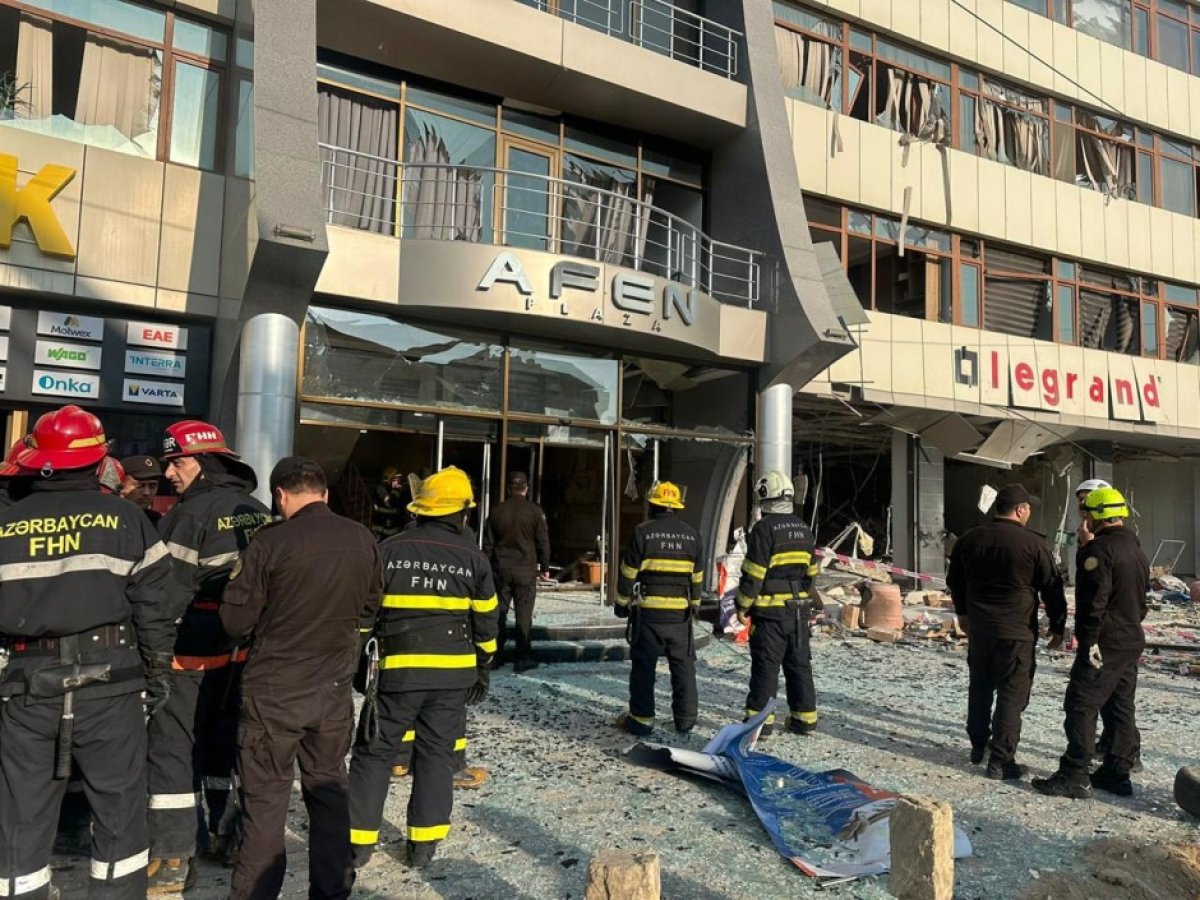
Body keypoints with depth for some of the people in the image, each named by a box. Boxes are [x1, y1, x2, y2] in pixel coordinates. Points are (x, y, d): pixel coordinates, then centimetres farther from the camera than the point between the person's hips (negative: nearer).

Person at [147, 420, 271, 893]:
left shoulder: (193, 512, -16)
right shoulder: (259, 513, 7)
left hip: (195, 653, -7)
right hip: (245, 650, 7)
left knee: (172, 746, 3)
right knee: (226, 739, 19)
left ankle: (172, 859, 8)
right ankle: (229, 835, 30)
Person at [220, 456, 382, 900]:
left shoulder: (271, 541, -16)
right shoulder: (362, 539, -4)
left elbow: (235, 621, -9)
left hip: (274, 691, -4)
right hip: (334, 689, 4)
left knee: (265, 800, 9)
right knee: (329, 792, 17)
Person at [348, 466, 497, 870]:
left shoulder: (389, 549, -2)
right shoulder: (472, 557, 1)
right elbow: (485, 621, 7)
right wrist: (482, 668, 18)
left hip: (396, 670, -1)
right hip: (452, 672, 1)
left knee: (374, 752, 12)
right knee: (436, 753, 12)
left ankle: (359, 841, 16)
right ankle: (423, 844, 16)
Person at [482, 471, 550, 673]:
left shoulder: (496, 512, 4)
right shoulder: (535, 511, -4)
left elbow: (487, 544, 7)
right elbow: (543, 542, -1)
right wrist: (545, 566, 9)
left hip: (501, 570, 3)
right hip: (526, 571, -3)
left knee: (499, 612, 11)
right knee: (524, 615, 2)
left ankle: (496, 655, 15)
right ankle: (522, 658, 3)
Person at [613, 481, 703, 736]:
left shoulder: (643, 532, -8)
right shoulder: (691, 535, 6)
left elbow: (628, 572, -5)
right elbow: (697, 577, 12)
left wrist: (621, 604, 6)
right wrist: (694, 605, 24)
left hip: (647, 611, -3)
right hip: (680, 612, 3)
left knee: (644, 666, 5)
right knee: (683, 666, 11)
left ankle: (641, 719, 8)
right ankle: (685, 719, 16)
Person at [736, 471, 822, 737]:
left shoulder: (764, 528, -14)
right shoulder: (804, 529, 9)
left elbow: (753, 574, -16)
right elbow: (811, 571, 14)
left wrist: (742, 607, -8)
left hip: (770, 611, -7)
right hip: (799, 610, 7)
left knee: (765, 667, 0)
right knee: (799, 664, 14)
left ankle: (760, 719, 4)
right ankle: (805, 719, 19)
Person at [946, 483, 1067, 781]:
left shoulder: (969, 540, 4)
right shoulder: (1033, 544, -12)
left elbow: (955, 581, 16)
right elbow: (1052, 589, -5)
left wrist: (963, 612, 30)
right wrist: (1057, 627, 9)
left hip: (978, 629, 5)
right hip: (1017, 633, -5)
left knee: (980, 689, 19)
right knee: (1011, 695, 2)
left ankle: (978, 745, 32)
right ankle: (1001, 760, 3)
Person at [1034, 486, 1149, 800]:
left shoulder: (1099, 549, -17)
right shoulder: (1137, 550, 14)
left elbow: (1094, 600, -23)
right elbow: (1142, 598, 20)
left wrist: (1089, 641, -19)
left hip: (1104, 644, -10)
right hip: (1132, 641, 10)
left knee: (1081, 706, -6)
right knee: (1122, 709, 13)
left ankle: (1074, 776, -4)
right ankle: (1117, 774, 21)